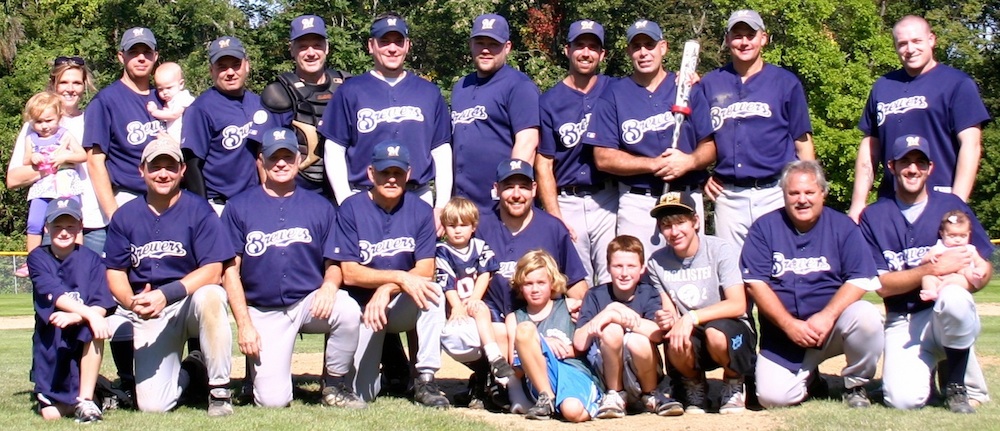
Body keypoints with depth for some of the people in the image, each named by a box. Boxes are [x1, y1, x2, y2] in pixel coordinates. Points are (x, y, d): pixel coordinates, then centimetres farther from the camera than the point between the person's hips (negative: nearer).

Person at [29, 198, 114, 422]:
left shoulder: (91, 260, -2)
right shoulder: (38, 258, -2)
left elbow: (101, 307, -12)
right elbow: (55, 295, -19)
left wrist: (74, 317, -33)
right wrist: (89, 313, -35)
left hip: (83, 336, 0)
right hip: (50, 339, 0)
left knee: (95, 328, -37)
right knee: (51, 414, -14)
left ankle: (85, 400, -25)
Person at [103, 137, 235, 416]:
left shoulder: (198, 210, -5)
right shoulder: (125, 216, 5)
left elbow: (212, 271, -14)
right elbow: (115, 272, 6)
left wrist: (166, 294, -26)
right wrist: (132, 303, -17)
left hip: (190, 302, -2)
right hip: (148, 315, 2)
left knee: (209, 296, -40)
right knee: (152, 405, -12)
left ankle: (219, 390, -21)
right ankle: (190, 372, 24)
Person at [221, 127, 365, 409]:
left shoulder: (320, 207, 9)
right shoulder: (239, 207, 4)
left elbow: (333, 263, 7)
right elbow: (230, 270, 1)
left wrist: (330, 284, -18)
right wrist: (244, 324, -9)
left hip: (310, 302, 2)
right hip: (263, 312, -1)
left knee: (348, 310, -33)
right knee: (272, 400, -16)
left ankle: (335, 385, -8)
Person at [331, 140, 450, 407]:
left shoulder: (421, 211, -5)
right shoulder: (351, 209, -10)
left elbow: (426, 270, -12)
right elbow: (349, 272, -15)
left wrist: (387, 289, -28)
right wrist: (400, 277, -27)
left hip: (402, 305, 2)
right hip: (362, 306, -1)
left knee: (433, 292, -32)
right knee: (360, 393, -11)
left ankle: (425, 380, -23)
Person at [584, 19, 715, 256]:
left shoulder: (687, 89, 8)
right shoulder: (614, 95, 5)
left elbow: (710, 147, 6)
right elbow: (603, 158, -2)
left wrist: (689, 161, -16)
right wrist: (655, 164, -11)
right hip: (637, 203, -1)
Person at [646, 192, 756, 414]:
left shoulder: (720, 249, -13)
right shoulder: (656, 262, -3)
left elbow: (738, 305, -21)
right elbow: (668, 311, 2)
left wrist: (691, 317, -32)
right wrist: (666, 320, -24)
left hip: (729, 329, -2)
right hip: (689, 335, 2)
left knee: (715, 334, -36)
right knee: (676, 346, -33)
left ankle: (734, 386, -2)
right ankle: (695, 388, 4)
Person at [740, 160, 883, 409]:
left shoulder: (843, 227, 2)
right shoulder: (764, 227, 1)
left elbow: (860, 279, -7)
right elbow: (755, 283, -5)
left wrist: (827, 316, -22)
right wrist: (790, 324, -15)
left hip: (832, 325, 0)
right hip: (783, 333, 0)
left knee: (866, 316, -31)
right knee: (772, 397, -19)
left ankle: (856, 386, -3)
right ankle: (808, 377, 18)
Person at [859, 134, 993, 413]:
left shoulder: (951, 206, 2)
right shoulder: (873, 217, 1)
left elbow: (985, 267, 2)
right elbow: (882, 284, -5)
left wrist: (970, 280, -22)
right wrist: (934, 268, -18)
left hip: (949, 316, 1)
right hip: (903, 322, -1)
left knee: (952, 297, -36)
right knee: (904, 399, -26)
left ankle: (961, 382, -9)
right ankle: (928, 366, 11)